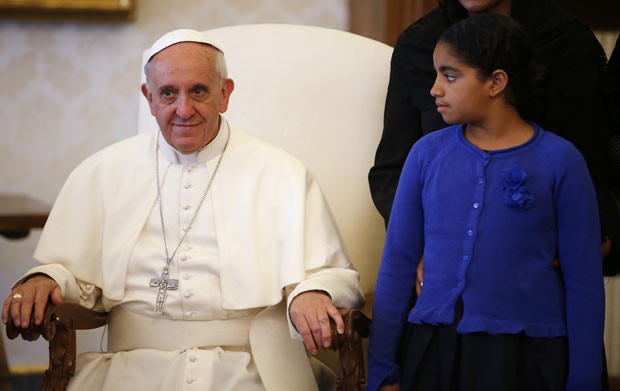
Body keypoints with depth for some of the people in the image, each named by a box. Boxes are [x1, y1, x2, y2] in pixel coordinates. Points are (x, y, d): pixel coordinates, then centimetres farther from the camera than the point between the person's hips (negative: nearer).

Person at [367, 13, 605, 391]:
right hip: (431, 349, 2)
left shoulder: (559, 161, -5)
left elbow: (583, 281, -3)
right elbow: (399, 263, 5)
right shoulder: (428, 153, 2)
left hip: (526, 356, -2)